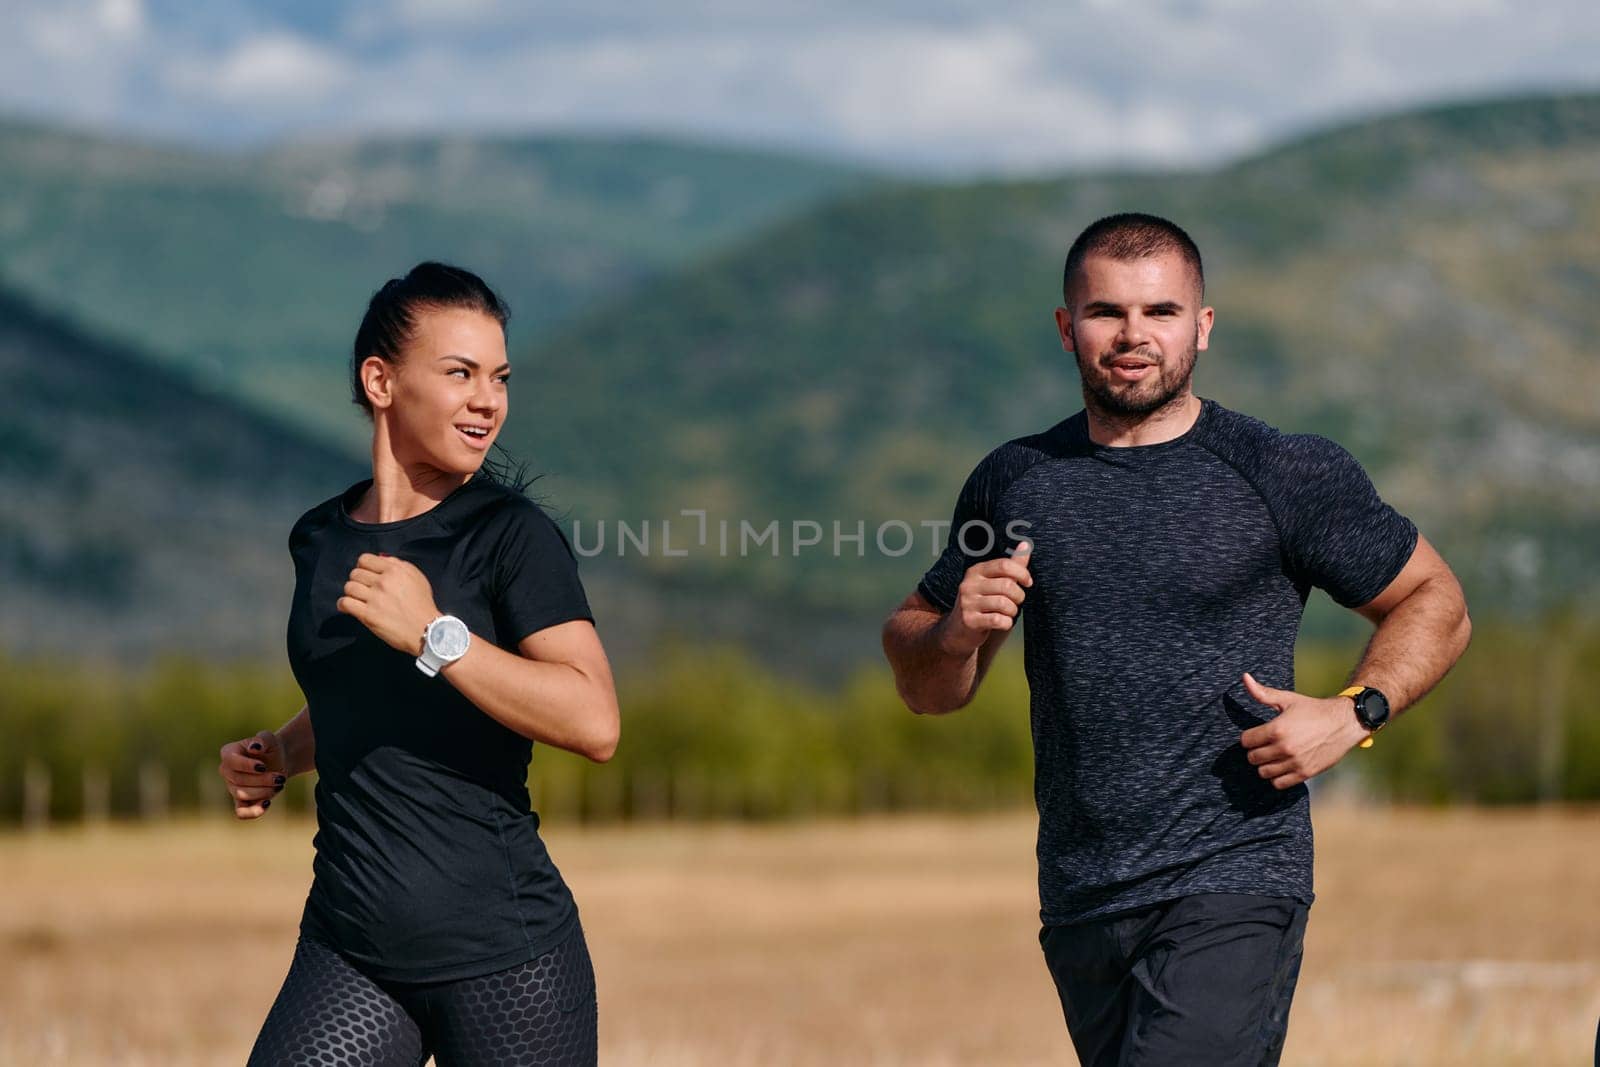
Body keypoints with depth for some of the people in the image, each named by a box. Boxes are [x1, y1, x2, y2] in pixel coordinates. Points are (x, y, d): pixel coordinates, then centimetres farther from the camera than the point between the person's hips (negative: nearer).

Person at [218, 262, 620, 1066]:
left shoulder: (512, 535, -5)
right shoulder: (321, 540, 12)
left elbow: (594, 722, -17)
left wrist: (436, 635, -20)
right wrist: (277, 756, 13)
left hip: (505, 956, -5)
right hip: (348, 953, 5)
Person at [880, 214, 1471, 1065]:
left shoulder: (1288, 476, -1)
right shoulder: (1015, 482, 9)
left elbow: (1435, 602, 8)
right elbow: (923, 689, 17)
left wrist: (1353, 714, -9)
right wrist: (956, 633, -7)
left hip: (1235, 887, -5)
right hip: (1080, 901, 5)